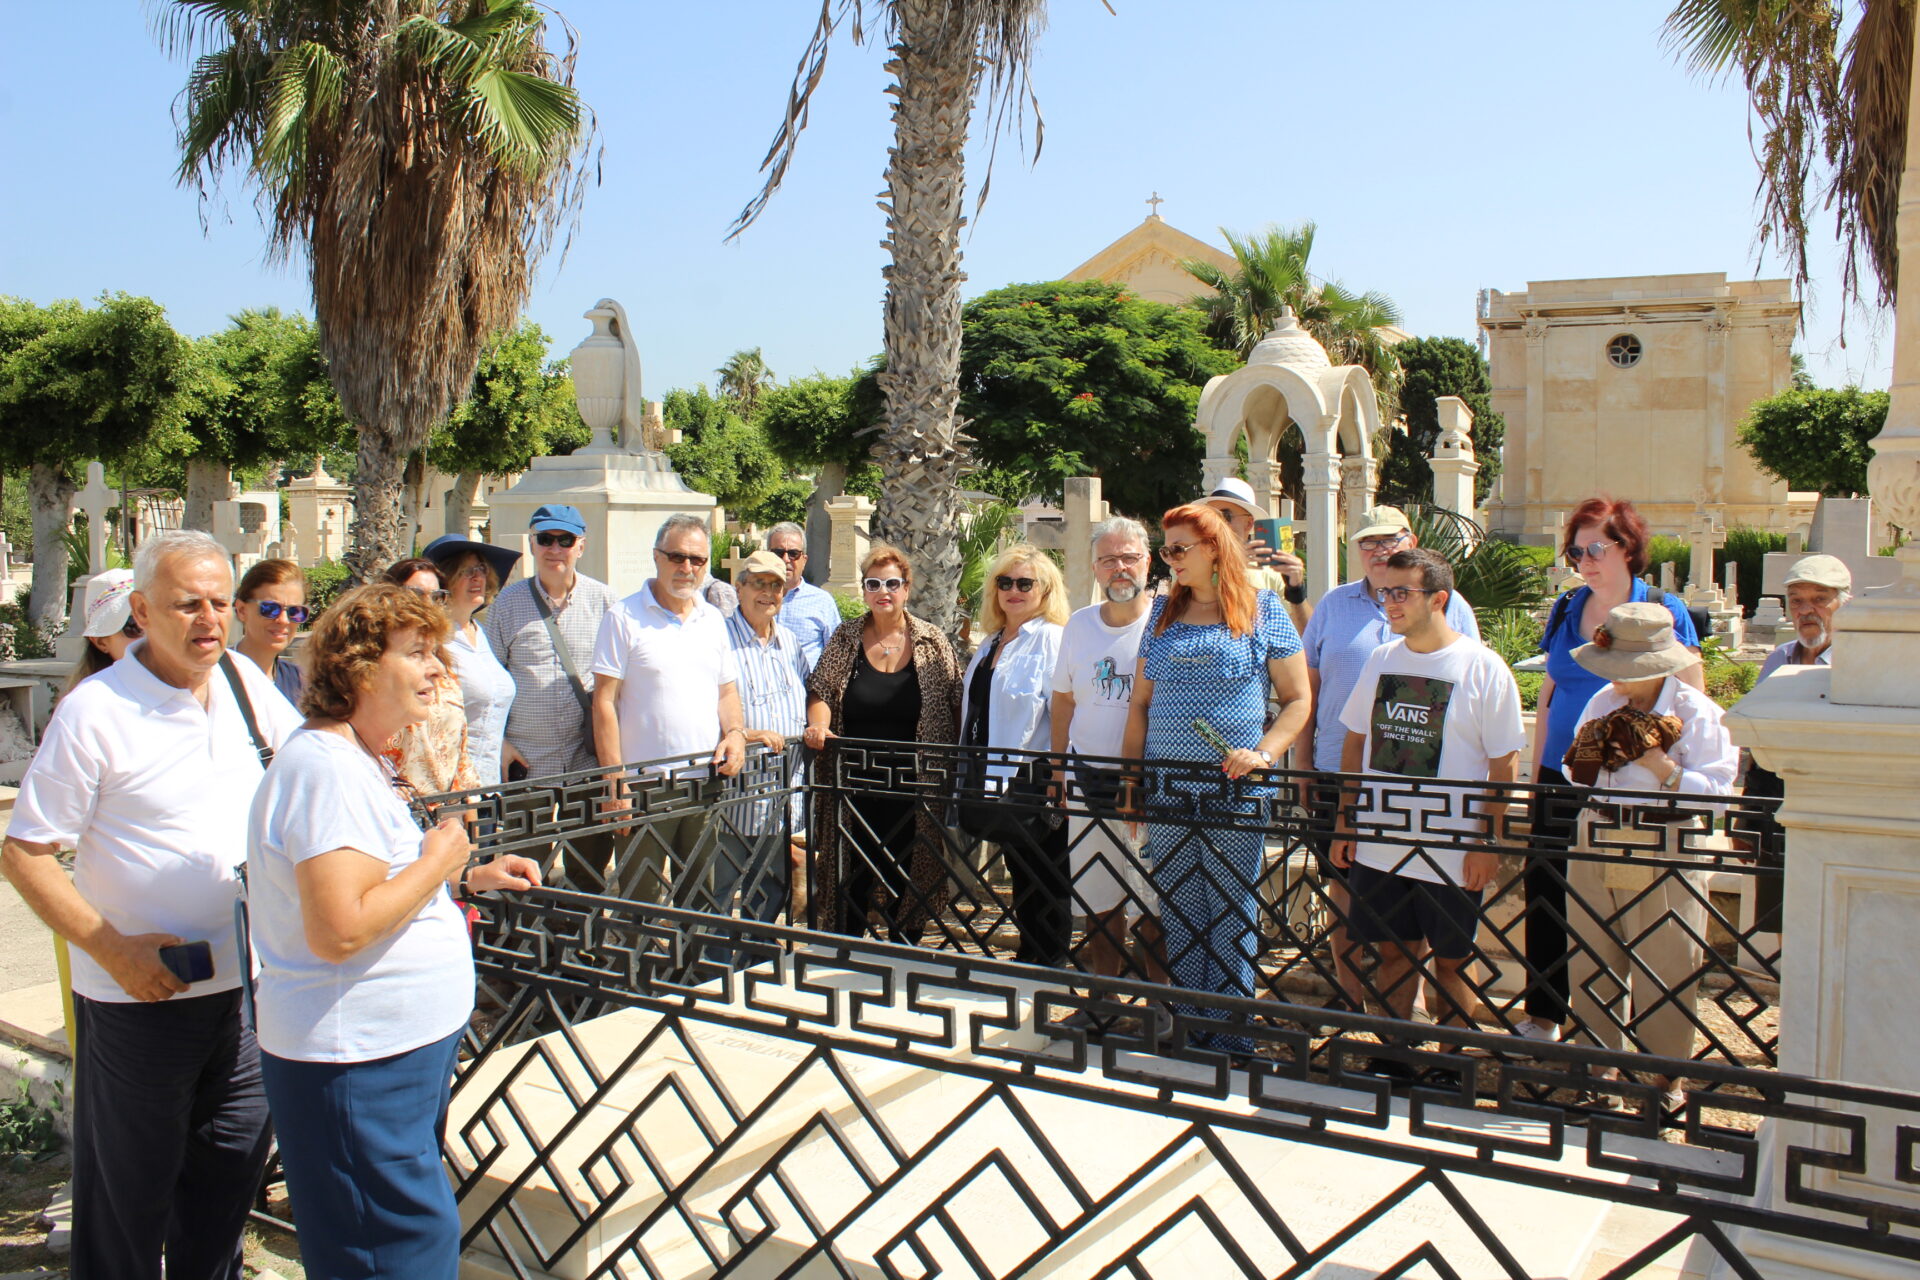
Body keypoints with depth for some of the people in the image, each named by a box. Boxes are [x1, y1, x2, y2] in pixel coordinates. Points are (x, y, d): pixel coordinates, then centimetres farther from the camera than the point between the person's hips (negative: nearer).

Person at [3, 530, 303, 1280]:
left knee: (226, 1187, 18)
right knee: (128, 1197, 11)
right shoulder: (95, 712, -14)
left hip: (246, 986, 5)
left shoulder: (244, 683, 2)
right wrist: (112, 948, -18)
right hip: (140, 999, -5)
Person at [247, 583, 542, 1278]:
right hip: (357, 1063, -11)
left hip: (404, 1044, 11)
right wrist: (437, 862, -18)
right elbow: (340, 930, -31)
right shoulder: (325, 767, -23)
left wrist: (468, 876, 11)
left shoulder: (363, 761, 12)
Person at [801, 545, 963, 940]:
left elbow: (955, 706, 4)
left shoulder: (932, 642, 2)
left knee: (908, 880, 7)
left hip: (913, 785, -1)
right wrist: (819, 725, -17)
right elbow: (819, 690, 4)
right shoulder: (845, 638, 5)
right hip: (854, 784, 1)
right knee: (851, 878, 5)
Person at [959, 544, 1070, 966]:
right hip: (993, 783, 8)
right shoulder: (991, 642, 15)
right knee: (1019, 876, 16)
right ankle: (1027, 957, 27)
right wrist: (970, 775, 20)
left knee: (1043, 882, 2)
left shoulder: (1052, 640, -10)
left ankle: (1048, 965, 13)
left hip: (1032, 784, -8)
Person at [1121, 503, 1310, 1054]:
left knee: (1232, 920, 1)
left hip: (1236, 796, -4)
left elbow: (1297, 699, 2)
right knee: (1178, 918, 8)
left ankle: (1232, 1039, 12)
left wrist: (1263, 752, -14)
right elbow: (1140, 702, 15)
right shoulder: (1163, 613, 13)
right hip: (1167, 793, 4)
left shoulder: (1264, 610, 2)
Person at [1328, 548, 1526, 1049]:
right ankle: (1392, 1058, 25)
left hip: (1451, 852, -4)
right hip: (1379, 843, 4)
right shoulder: (1381, 660, 6)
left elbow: (1505, 764, -7)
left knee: (1450, 961, 7)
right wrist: (1346, 822, 8)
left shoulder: (1483, 667, -8)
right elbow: (1355, 744, 13)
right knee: (1394, 952, 12)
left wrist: (1488, 843, -11)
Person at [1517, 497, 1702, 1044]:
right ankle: (1543, 1013, 18)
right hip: (1562, 776, 4)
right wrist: (1536, 771, 14)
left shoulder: (1664, 612, -2)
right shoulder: (1566, 609, 11)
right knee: (1546, 894, 3)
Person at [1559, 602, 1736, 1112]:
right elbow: (1577, 776, 13)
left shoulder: (1697, 712, -7)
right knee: (1593, 961, 10)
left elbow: (1714, 790, -13)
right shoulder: (1602, 702, 6)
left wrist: (1659, 763, -21)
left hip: (1663, 855, -5)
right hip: (1594, 846, 5)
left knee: (1663, 970, 2)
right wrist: (1584, 756, -8)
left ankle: (1667, 1074, 18)